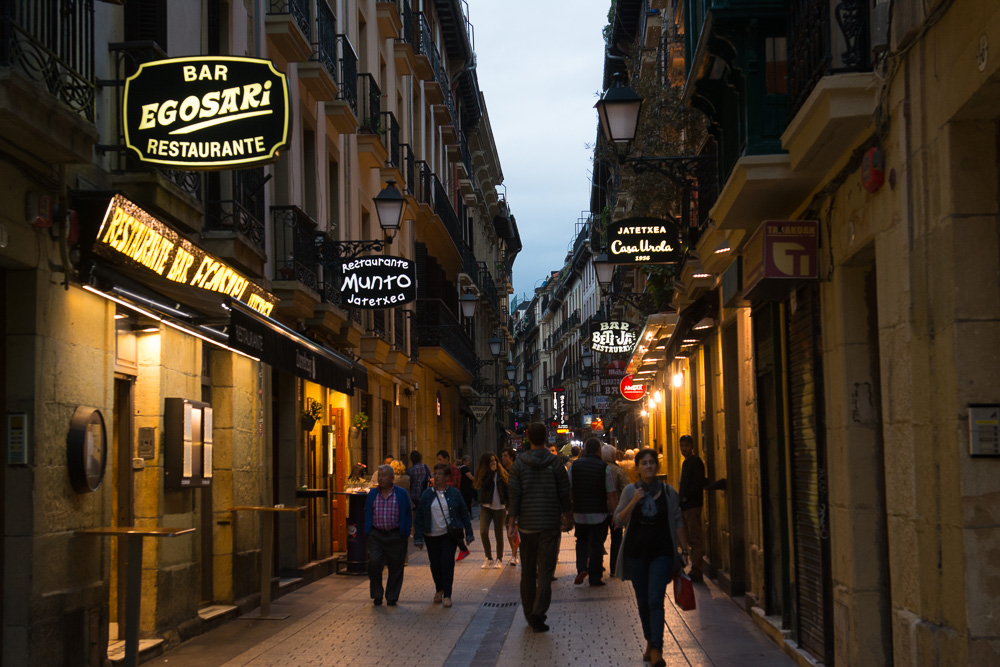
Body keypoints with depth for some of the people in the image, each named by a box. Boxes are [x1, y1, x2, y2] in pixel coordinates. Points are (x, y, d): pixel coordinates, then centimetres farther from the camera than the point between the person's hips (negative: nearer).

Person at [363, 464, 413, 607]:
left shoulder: (401, 494, 1)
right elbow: (367, 513, 15)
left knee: (395, 568, 3)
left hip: (395, 536, -1)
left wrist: (406, 533, -1)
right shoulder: (372, 494, 8)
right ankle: (377, 595, 4)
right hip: (376, 536, 1)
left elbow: (408, 514, 5)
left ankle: (392, 597, 16)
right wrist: (367, 531, 7)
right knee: (374, 563, -12)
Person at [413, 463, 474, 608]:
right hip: (432, 535, 2)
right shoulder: (427, 494, 0)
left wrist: (469, 533, 3)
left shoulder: (454, 493, -1)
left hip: (450, 534, -1)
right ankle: (439, 589, 32)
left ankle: (447, 595, 0)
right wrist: (418, 537, -4)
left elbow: (464, 513, 5)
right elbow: (419, 517, 2)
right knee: (435, 564, 7)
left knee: (447, 563, -9)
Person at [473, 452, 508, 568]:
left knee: (499, 534, 4)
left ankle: (499, 560, 17)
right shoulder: (483, 474, 1)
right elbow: (484, 486, -18)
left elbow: (506, 489, 3)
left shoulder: (501, 473, 2)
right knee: (483, 532, -13)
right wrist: (491, 472, -15)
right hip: (486, 507, 0)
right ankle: (489, 559, 2)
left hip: (499, 507, 0)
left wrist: (508, 506, -3)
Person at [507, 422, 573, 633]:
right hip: (550, 524, -1)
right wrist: (567, 517, 13)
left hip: (527, 524, 1)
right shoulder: (555, 463, -4)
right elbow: (564, 493, 1)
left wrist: (511, 521, 0)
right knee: (545, 570, -2)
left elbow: (514, 494, -5)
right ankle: (538, 613, -13)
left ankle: (529, 613, 20)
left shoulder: (519, 463, -3)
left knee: (528, 570, 13)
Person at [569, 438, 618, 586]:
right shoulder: (605, 468, -7)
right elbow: (611, 494, -8)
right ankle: (595, 578, 8)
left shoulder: (574, 465, 1)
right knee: (597, 544, 6)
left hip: (579, 513, 2)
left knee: (581, 541, 19)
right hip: (598, 513, -2)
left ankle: (581, 568, -2)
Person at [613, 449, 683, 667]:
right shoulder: (630, 491, 2)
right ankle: (650, 643, 28)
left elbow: (677, 522, 8)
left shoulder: (668, 492, 1)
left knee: (655, 600, -13)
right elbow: (618, 520, 0)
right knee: (643, 602, 10)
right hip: (636, 551, 2)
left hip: (661, 552, -2)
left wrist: (680, 553, 5)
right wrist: (633, 502, -15)